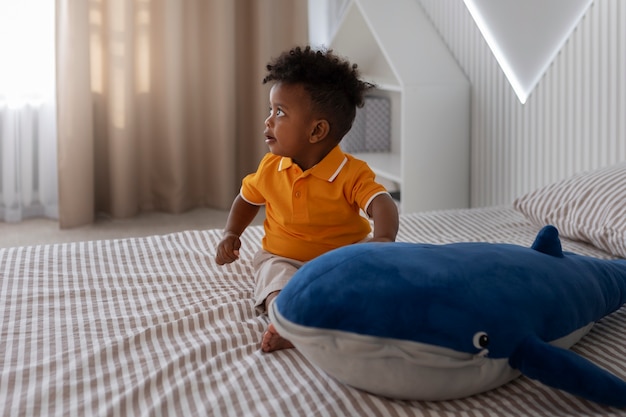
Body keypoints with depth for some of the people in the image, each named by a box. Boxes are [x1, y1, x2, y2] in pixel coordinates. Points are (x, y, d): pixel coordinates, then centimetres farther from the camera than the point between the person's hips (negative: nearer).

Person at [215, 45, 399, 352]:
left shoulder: (351, 173, -15)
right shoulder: (270, 168, 1)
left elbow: (381, 203, -29)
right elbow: (247, 198, 19)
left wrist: (384, 238, -51)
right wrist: (231, 234, 3)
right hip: (284, 259, 2)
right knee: (276, 279, -30)